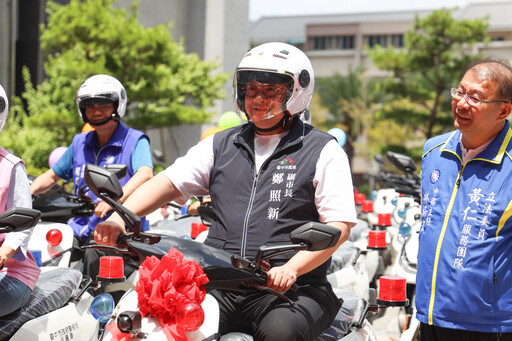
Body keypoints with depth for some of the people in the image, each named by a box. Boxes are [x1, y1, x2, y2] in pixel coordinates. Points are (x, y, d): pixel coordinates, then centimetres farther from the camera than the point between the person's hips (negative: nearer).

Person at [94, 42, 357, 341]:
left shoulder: (324, 151, 5)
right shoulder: (221, 145, 20)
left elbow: (339, 225, -5)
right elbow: (169, 182, 10)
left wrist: (291, 269, -19)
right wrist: (120, 217, -8)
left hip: (291, 292, -3)